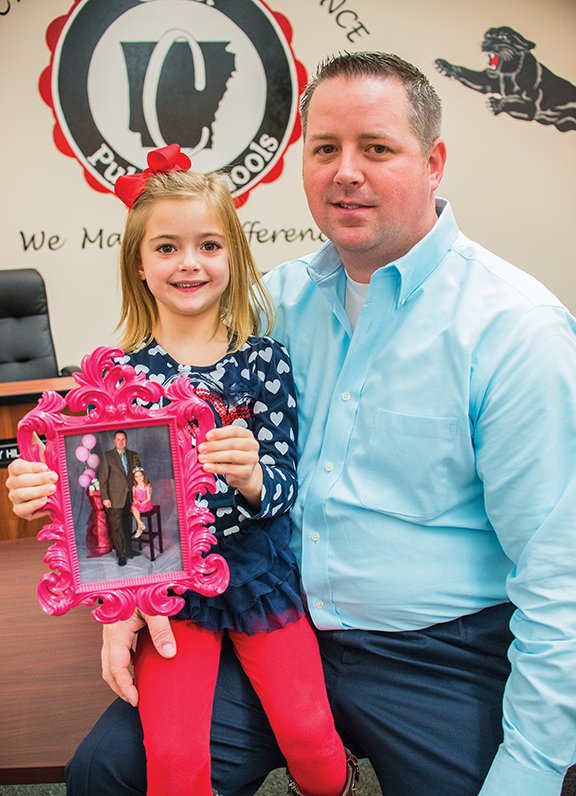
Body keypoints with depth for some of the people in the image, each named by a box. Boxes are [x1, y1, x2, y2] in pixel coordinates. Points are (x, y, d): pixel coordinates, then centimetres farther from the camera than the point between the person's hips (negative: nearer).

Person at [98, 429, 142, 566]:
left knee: (128, 526, 15)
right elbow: (103, 478, -5)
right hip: (115, 497, -4)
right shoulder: (107, 456, -3)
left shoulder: (133, 455, 8)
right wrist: (105, 498, -11)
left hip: (130, 496, 4)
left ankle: (128, 550, 27)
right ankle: (121, 554, 7)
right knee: (116, 527, -1)